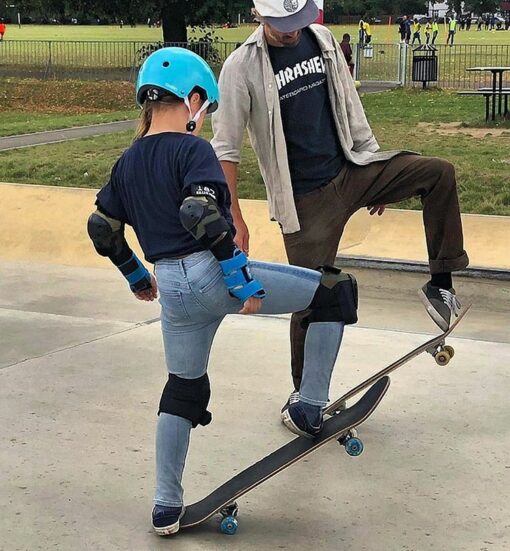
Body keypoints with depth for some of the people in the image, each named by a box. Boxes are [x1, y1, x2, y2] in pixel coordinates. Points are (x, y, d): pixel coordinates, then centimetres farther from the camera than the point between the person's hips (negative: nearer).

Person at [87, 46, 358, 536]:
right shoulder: (192, 149, -9)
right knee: (335, 290, 4)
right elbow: (202, 215, -23)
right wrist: (243, 279, -19)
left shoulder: (127, 163, 13)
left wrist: (137, 277, 33)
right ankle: (309, 409, 7)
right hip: (214, 275, -7)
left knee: (183, 388, 22)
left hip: (173, 289, 8)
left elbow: (101, 228, 19)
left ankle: (166, 508, 24)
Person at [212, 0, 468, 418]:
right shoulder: (242, 66, -11)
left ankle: (441, 285, -5)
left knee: (439, 173, -14)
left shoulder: (322, 39, 6)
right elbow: (225, 149, -9)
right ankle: (303, 392, 19)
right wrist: (235, 221, -12)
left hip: (351, 169, 5)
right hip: (307, 200, -5)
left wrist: (380, 176, 17)